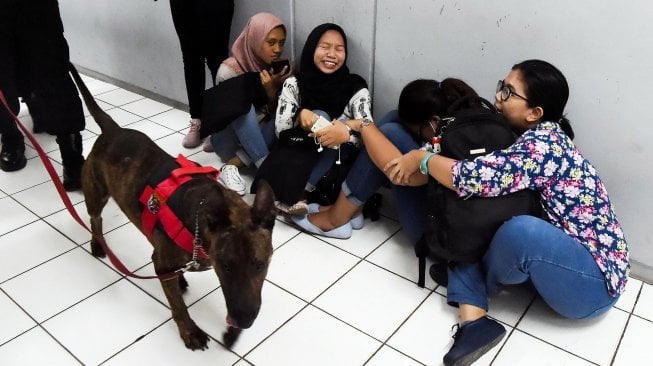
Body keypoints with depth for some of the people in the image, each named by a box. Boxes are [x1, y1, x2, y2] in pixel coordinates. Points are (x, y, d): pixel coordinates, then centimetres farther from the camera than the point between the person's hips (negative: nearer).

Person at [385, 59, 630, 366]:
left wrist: (421, 159, -20)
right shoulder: (531, 140, 4)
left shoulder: (544, 145, -25)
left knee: (520, 230, -37)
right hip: (561, 256, 9)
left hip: (595, 281, -8)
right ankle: (474, 319, -19)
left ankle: (472, 281, -4)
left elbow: (474, 178, -36)